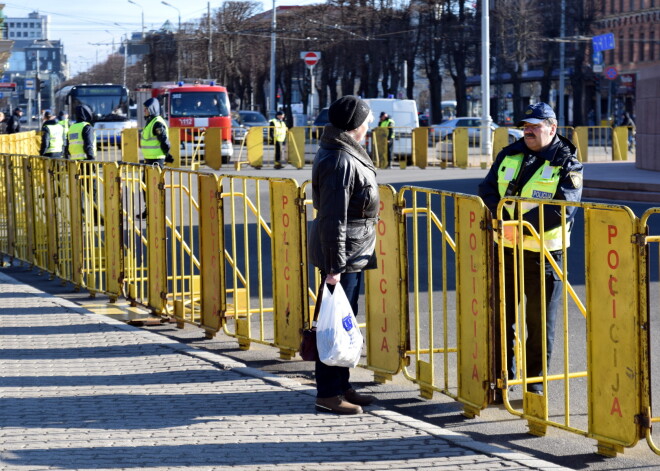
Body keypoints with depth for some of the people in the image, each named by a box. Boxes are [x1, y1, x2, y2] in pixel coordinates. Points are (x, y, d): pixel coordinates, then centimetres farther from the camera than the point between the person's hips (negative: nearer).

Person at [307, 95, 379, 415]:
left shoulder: (346, 153, 13)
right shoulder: (341, 161, -20)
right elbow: (333, 218, -23)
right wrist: (334, 265, -24)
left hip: (353, 253, 11)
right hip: (343, 254, -11)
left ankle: (341, 386, 25)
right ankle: (328, 394, 1)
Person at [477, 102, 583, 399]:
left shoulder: (566, 164, -4)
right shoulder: (509, 155, 10)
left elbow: (562, 209, -16)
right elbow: (487, 190, 4)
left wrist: (523, 225, -23)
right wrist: (503, 220, -14)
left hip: (543, 254, -4)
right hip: (506, 250, 4)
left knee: (540, 322, 4)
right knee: (500, 316, 10)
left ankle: (535, 380, 16)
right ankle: (500, 376, 22)